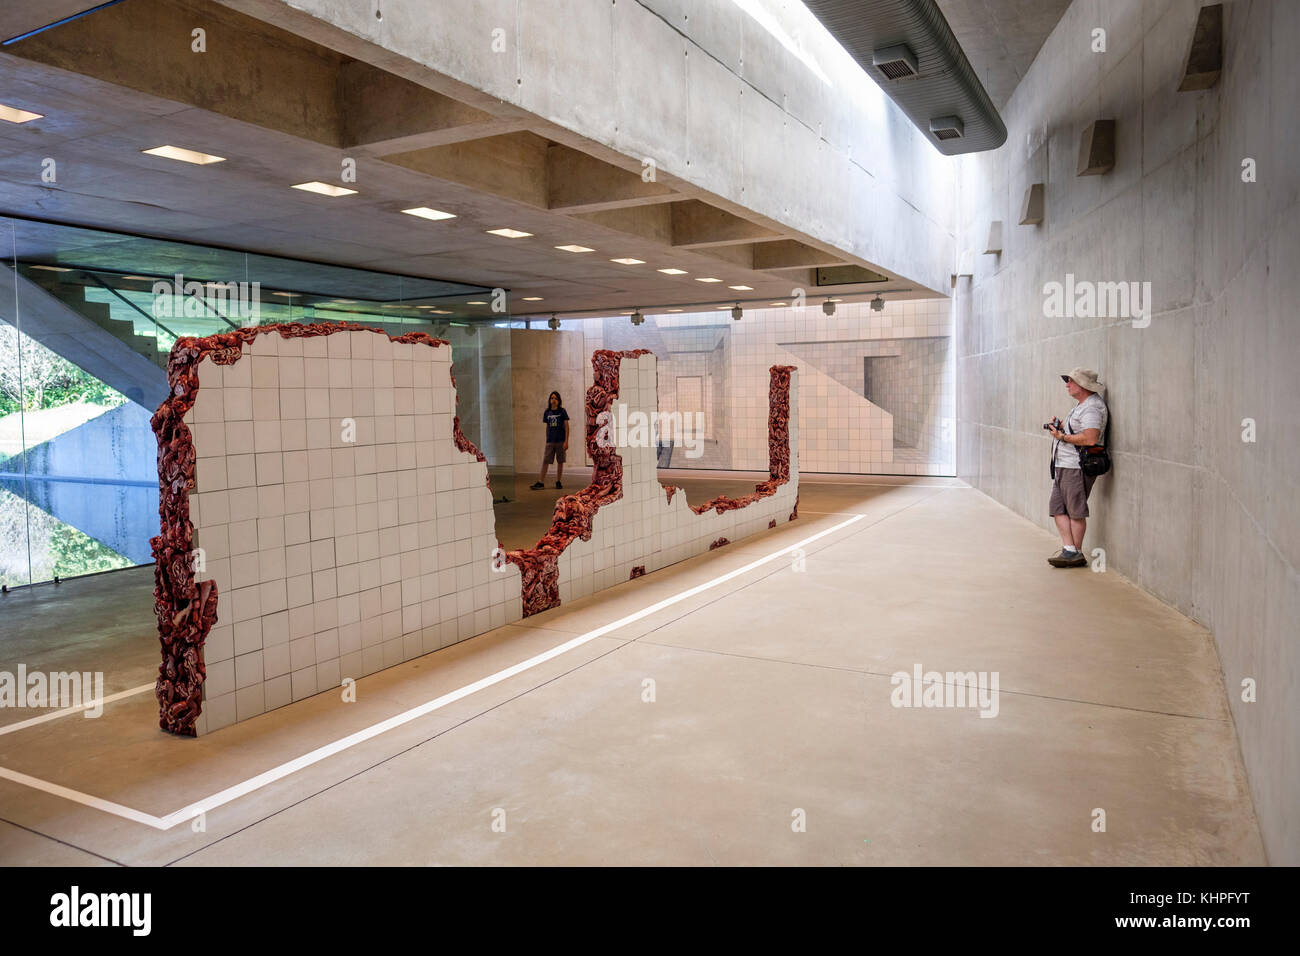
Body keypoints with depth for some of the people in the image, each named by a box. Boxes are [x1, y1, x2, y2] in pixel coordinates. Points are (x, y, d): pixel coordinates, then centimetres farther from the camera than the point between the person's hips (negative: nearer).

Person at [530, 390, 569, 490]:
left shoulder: (562, 411, -1)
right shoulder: (547, 413, 8)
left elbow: (566, 427, -3)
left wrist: (566, 441, -10)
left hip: (560, 441, -2)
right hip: (550, 441, 2)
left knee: (560, 462, 3)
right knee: (545, 461, -3)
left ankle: (558, 481, 14)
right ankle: (541, 482, -3)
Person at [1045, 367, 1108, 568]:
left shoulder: (1092, 407, -13)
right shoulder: (1081, 404, 20)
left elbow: (1090, 438, -24)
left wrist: (1062, 436, -15)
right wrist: (1062, 426, 10)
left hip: (1078, 467, -10)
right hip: (1063, 465, 10)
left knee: (1075, 511, -3)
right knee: (1057, 508, 5)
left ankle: (1076, 554, 4)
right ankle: (1069, 549, 6)